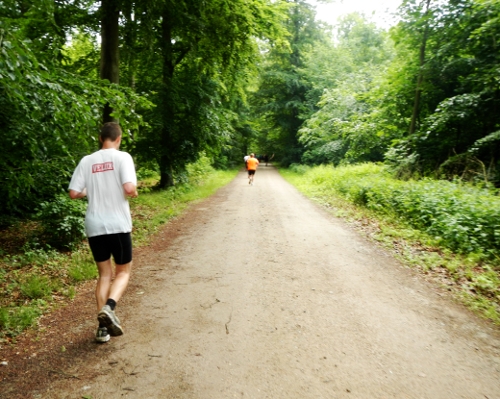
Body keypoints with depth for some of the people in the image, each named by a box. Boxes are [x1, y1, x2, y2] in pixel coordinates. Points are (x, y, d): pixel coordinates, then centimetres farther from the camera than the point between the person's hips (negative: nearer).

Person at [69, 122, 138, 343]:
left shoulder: (87, 161, 5)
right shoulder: (122, 157, -7)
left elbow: (74, 193, 3)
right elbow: (129, 188, -19)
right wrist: (134, 192, 3)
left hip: (94, 227, 4)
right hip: (118, 225, -4)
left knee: (104, 274, 15)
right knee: (123, 272, 13)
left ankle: (103, 328, 12)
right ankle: (109, 307, -13)